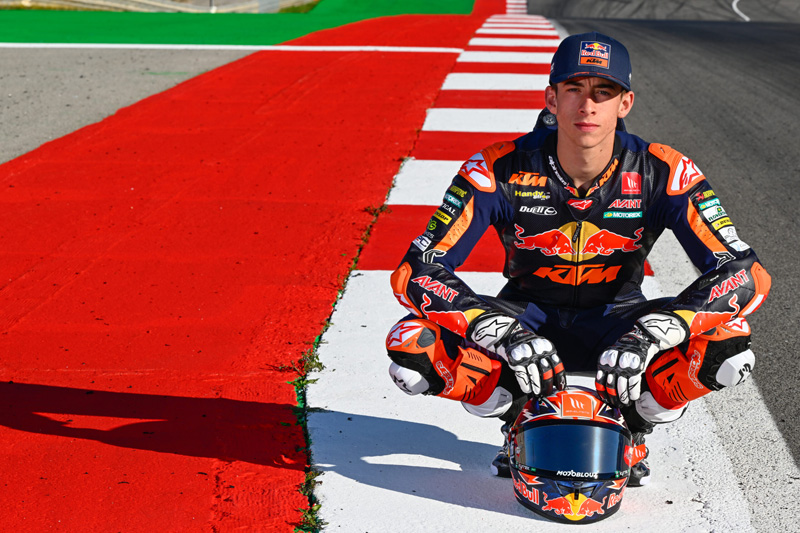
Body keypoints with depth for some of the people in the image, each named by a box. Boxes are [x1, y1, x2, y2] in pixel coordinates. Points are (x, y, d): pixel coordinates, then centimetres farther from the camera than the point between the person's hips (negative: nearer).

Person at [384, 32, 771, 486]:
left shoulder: (664, 173, -20)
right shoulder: (499, 171, -21)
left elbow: (749, 274, -24)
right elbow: (416, 272, -23)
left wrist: (650, 334, -40)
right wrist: (504, 333, -39)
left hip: (615, 320, 0)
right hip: (528, 317, 0)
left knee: (730, 345, -31)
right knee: (410, 348, -28)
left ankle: (633, 427, 0)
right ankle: (523, 418, 1)